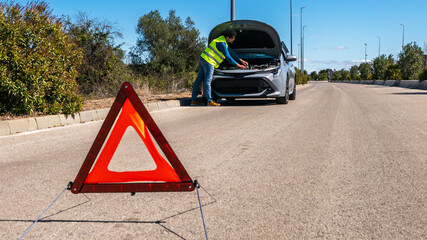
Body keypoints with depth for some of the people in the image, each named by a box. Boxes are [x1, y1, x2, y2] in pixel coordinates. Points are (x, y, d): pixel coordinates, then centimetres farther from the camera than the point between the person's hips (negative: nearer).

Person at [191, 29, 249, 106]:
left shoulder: (224, 41, 18)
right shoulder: (222, 43, -14)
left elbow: (231, 52, 25)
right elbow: (228, 56, -14)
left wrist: (241, 60, 26)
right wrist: (238, 65, -9)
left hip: (203, 59, 10)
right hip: (208, 61, -10)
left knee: (199, 79, 9)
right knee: (207, 81, -8)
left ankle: (193, 99, 13)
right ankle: (210, 101, -6)